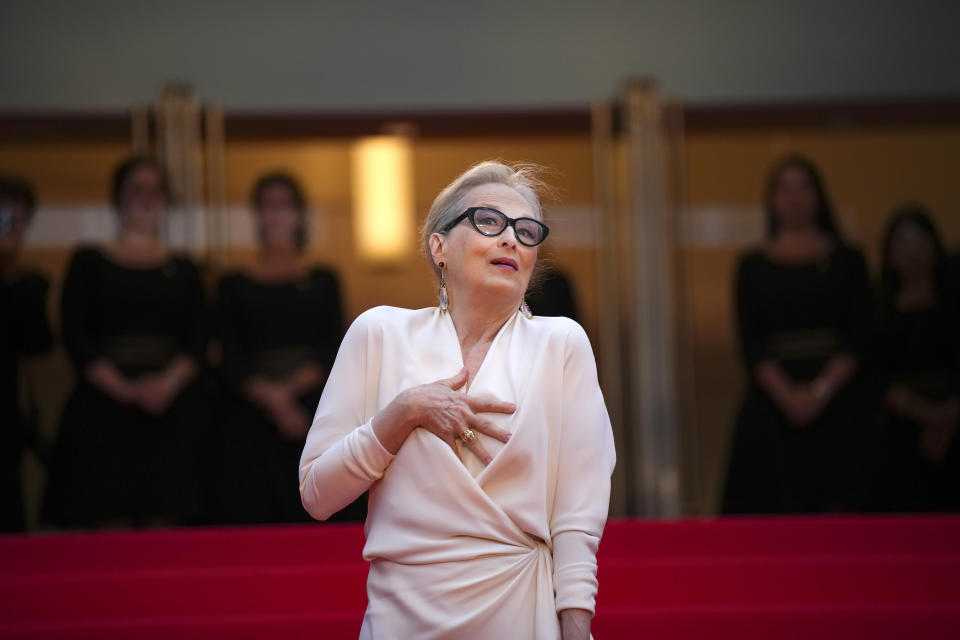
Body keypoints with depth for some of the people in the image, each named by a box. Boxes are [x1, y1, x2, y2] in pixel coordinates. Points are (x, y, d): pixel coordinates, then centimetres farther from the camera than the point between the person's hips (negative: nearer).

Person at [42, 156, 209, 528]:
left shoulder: (183, 271, 16)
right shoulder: (89, 263, 10)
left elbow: (198, 342, 7)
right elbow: (74, 336, 0)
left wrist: (169, 383, -12)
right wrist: (123, 388, -12)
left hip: (173, 408, 2)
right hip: (103, 407, -2)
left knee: (164, 523, -6)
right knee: (110, 526, -10)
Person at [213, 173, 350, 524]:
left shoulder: (322, 282, 13)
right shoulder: (235, 287, 10)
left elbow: (333, 351, 3)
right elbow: (231, 363, 1)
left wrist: (291, 388, -12)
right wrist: (272, 399, -14)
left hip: (317, 413, 1)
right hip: (252, 421, -1)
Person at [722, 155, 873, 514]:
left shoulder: (846, 261, 9)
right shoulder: (754, 266, 10)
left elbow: (859, 336, 1)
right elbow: (750, 343, 2)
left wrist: (821, 391, -13)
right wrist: (787, 395, -13)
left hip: (836, 400, 0)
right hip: (773, 401, 0)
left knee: (837, 502, -6)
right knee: (778, 503, -6)